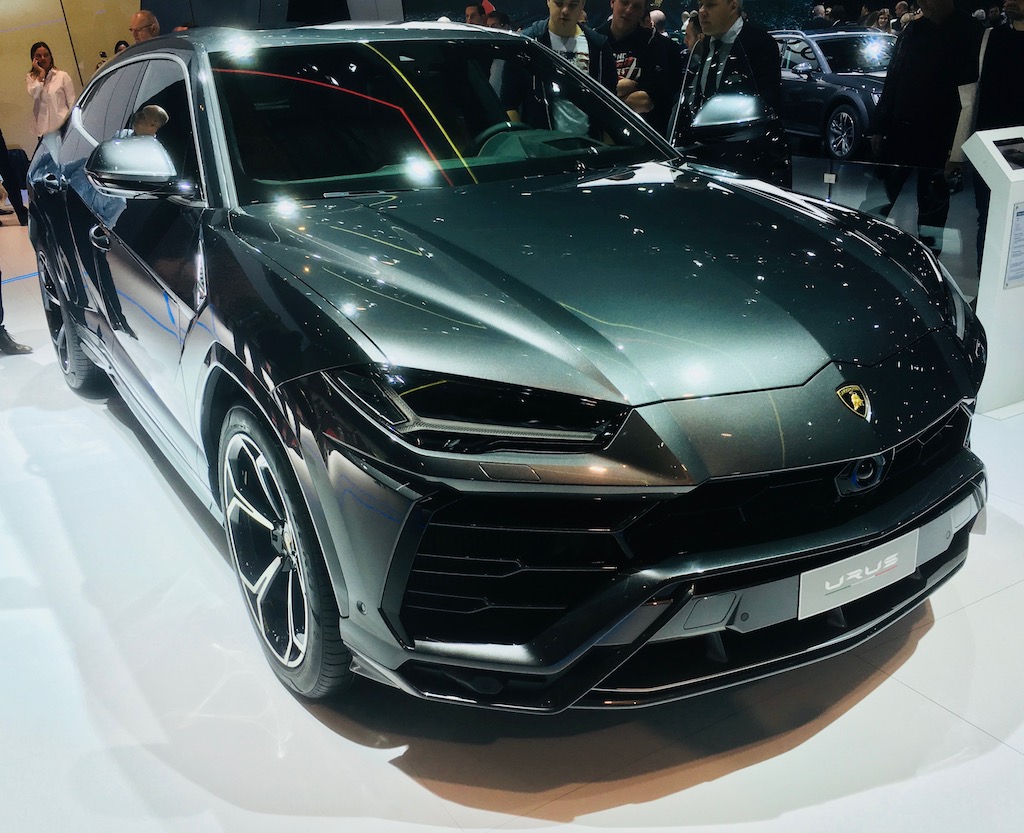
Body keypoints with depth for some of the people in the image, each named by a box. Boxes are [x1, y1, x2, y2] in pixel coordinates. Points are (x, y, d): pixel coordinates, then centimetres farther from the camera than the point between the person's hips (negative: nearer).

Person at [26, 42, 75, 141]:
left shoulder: (63, 76, 6)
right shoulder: (30, 78, 13)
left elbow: (72, 103, 4)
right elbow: (33, 94, -9)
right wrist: (41, 74, -2)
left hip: (63, 126, -2)